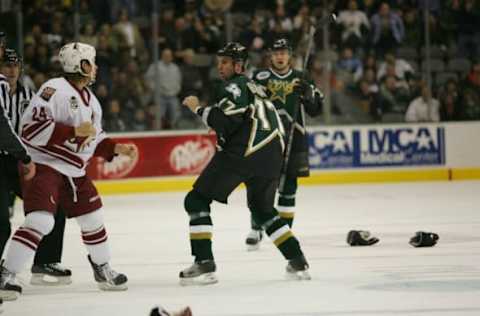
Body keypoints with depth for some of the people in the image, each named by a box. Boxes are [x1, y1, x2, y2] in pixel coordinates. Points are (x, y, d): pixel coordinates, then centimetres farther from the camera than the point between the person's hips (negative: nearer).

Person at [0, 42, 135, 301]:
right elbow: (31, 128, -25)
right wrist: (74, 131, -27)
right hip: (44, 166, -9)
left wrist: (115, 148, 6)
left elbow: (95, 138, 23)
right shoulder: (54, 90, -18)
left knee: (93, 219, 14)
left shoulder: (90, 100, 12)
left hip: (74, 170, 9)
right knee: (40, 221, -22)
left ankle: (103, 270, 34)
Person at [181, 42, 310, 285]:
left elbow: (226, 121, -14)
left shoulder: (235, 86, 0)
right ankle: (297, 262, 18)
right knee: (263, 209, 27)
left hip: (243, 153, -9)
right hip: (272, 154, 9)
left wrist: (198, 109, -4)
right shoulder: (254, 87, 28)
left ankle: (204, 264, -12)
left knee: (197, 199, -1)